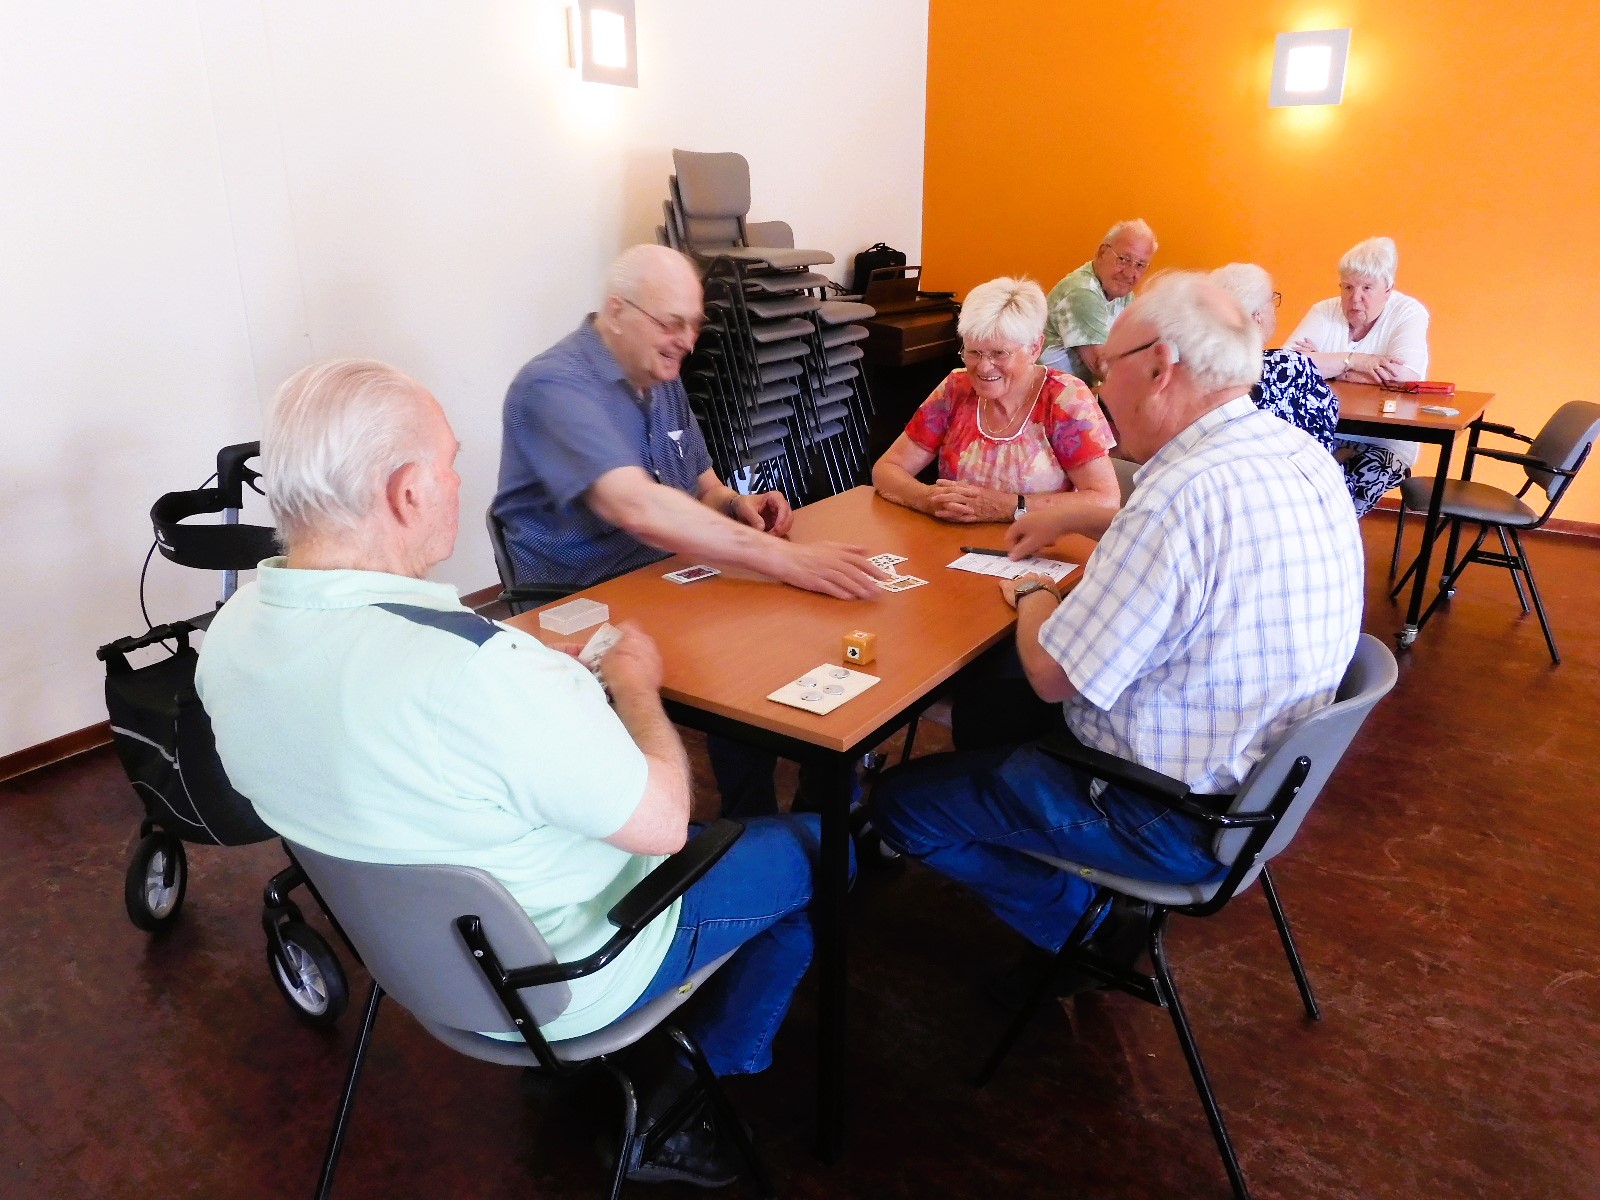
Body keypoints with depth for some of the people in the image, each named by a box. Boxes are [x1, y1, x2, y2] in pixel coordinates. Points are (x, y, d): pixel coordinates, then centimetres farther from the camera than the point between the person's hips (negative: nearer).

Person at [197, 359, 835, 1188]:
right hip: (562, 975, -7)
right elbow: (662, 821, -24)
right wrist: (635, 686, -9)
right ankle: (679, 1115, 20)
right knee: (815, 841, 11)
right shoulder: (477, 671, -38)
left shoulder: (231, 631, -11)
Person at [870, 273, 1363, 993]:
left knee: (900, 802, 0)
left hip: (1178, 820, -9)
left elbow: (1054, 676, -23)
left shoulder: (1186, 495, -31)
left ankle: (1088, 927, 14)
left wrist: (1033, 596, -3)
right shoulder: (1301, 455, -1)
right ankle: (1099, 903, 23)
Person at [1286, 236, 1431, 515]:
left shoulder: (1409, 314, -2)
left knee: (1370, 474, -31)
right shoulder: (1324, 311, 3)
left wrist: (1325, 365, -14)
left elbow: (1404, 377, -21)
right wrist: (1353, 360, -20)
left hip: (1385, 441, -1)